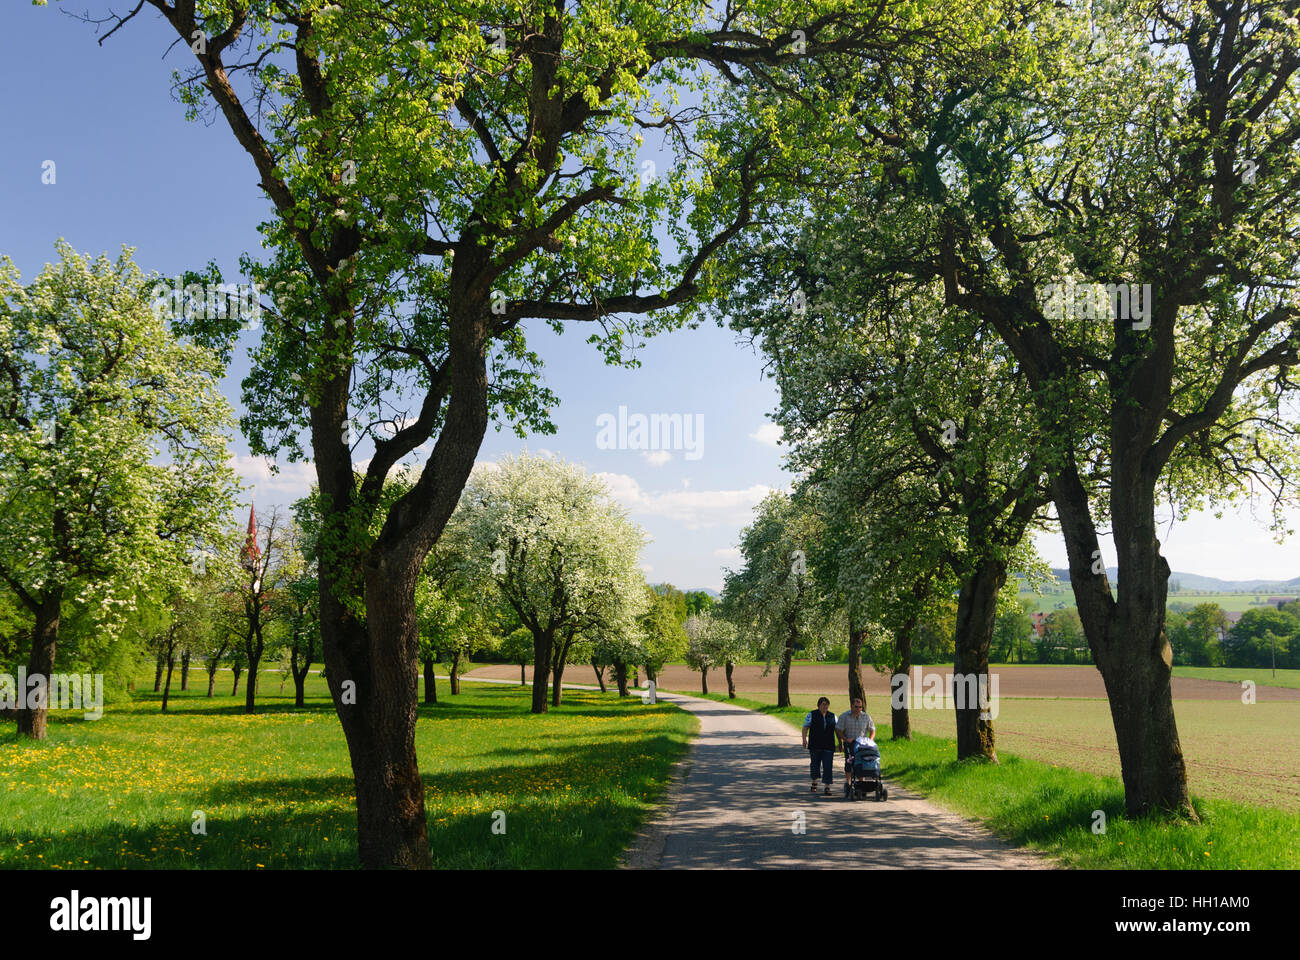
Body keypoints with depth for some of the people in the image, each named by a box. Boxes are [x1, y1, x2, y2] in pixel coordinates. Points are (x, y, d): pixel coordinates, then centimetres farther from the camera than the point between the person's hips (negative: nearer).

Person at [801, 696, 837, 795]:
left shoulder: (832, 716, 10)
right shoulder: (812, 715, 2)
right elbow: (805, 727, -1)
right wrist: (804, 739, -14)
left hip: (828, 746, 1)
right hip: (815, 746, -1)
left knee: (828, 766, -6)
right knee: (814, 765, 8)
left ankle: (827, 787, -6)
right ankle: (814, 782, 30)